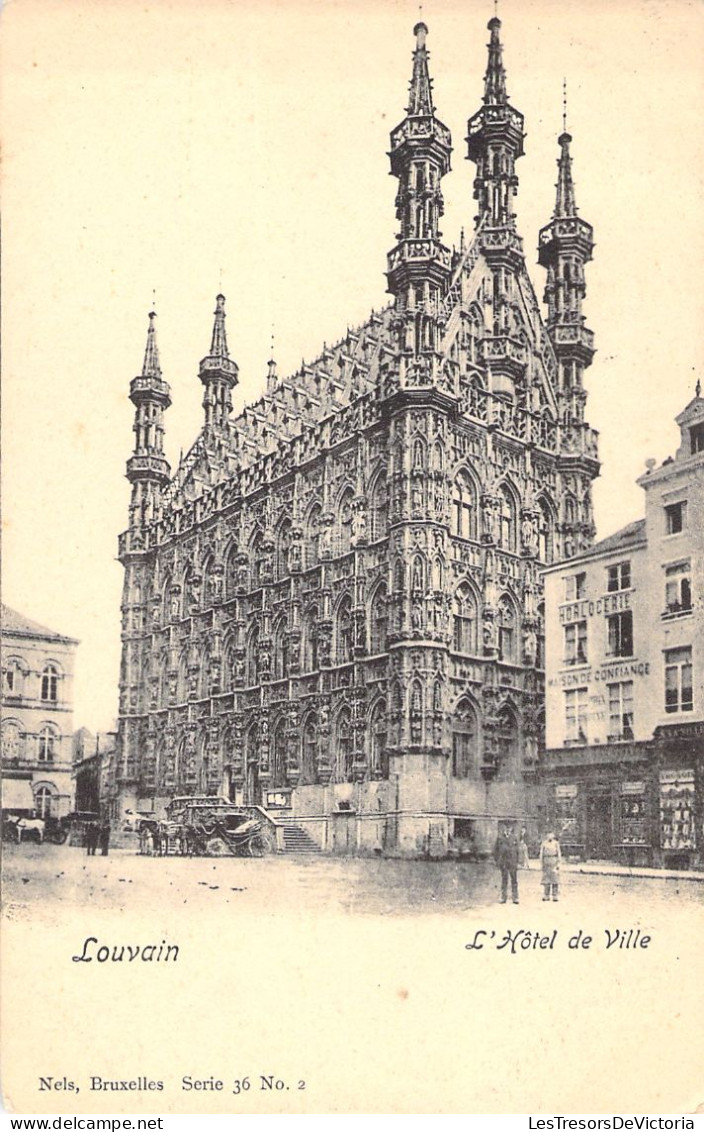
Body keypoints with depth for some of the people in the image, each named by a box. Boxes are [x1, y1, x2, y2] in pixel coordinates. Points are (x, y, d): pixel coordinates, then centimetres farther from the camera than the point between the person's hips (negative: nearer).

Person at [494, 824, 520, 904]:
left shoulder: (514, 838, 4)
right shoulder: (500, 839, 1)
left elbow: (517, 850, 8)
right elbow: (497, 850, 7)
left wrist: (517, 861, 5)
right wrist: (497, 860, 2)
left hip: (513, 862, 0)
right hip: (503, 862, 0)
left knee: (514, 880, 1)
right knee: (504, 880, 6)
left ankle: (515, 898, 5)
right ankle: (503, 898, 12)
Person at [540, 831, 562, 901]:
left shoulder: (556, 843, 0)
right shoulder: (544, 844, 4)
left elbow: (559, 854, -1)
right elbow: (541, 854, 7)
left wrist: (558, 863, -8)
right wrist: (541, 864, 2)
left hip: (554, 863, -2)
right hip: (546, 863, 2)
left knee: (555, 879, -3)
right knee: (546, 879, 2)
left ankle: (555, 896, 0)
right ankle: (546, 896, 7)